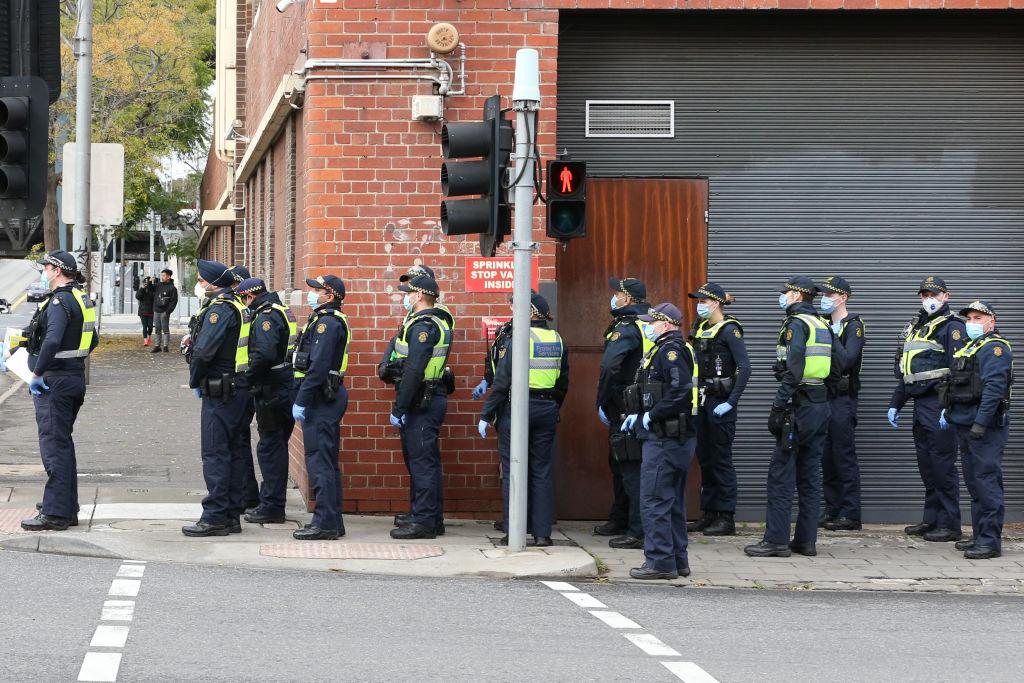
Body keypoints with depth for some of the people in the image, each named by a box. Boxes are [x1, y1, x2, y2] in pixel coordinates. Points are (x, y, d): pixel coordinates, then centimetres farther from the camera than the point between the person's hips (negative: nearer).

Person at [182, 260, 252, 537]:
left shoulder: (219, 309, -16)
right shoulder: (239, 307, 14)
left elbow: (204, 351, -22)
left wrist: (195, 381, -7)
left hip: (220, 392, -10)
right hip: (240, 387, 10)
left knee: (214, 453, -7)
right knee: (233, 451, 12)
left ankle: (215, 517, -8)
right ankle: (232, 515, 16)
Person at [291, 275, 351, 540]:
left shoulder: (327, 322, -16)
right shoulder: (323, 320, 18)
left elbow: (318, 367, -23)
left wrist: (301, 401, -21)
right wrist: (303, 398, 18)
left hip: (322, 399, -11)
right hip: (327, 399, 11)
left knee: (319, 461, -9)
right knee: (327, 461, 13)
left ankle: (325, 523, -8)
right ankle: (332, 522, 17)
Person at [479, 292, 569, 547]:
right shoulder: (558, 341, 6)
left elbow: (501, 381, -13)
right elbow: (563, 382, 14)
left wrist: (486, 415, -8)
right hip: (547, 411, 5)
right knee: (542, 471, 9)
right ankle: (542, 532, 8)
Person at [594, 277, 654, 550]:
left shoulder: (625, 329, -16)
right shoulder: (646, 326, 13)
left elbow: (610, 367, -30)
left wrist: (602, 402, -20)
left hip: (626, 412, -10)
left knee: (630, 469, -8)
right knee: (620, 465, 21)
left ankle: (639, 532, -9)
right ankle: (619, 521, 33)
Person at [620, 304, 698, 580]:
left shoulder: (670, 351, -15)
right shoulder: (668, 350, 18)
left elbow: (681, 391, -26)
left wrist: (651, 416, -18)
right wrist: (639, 415, 14)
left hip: (664, 439, -11)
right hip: (678, 437, 11)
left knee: (654, 500, -8)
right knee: (672, 501, 15)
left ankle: (660, 562, -6)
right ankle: (677, 560, 20)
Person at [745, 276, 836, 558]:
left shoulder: (796, 324, -10)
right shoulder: (823, 326, 15)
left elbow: (793, 370, -20)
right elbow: (835, 371, 17)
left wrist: (779, 407, -21)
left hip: (799, 405, -8)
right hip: (821, 405, 8)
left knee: (781, 473, -5)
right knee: (809, 474, 11)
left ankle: (776, 540, -7)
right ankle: (806, 540, 11)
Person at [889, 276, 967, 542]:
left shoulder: (952, 327, -7)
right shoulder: (915, 328, 20)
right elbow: (904, 371, 26)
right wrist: (895, 404, 21)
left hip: (940, 405, -8)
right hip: (920, 405, 8)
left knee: (942, 465, -6)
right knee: (926, 465, 11)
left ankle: (950, 525, -3)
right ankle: (932, 520, 18)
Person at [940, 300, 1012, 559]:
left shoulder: (994, 348, -11)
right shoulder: (970, 347, 21)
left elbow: (994, 387, -21)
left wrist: (981, 423, -26)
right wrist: (948, 410, 20)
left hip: (986, 429, -10)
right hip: (966, 426, 10)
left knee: (987, 483, -11)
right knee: (974, 483, 14)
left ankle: (990, 541, -12)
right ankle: (980, 535, 21)